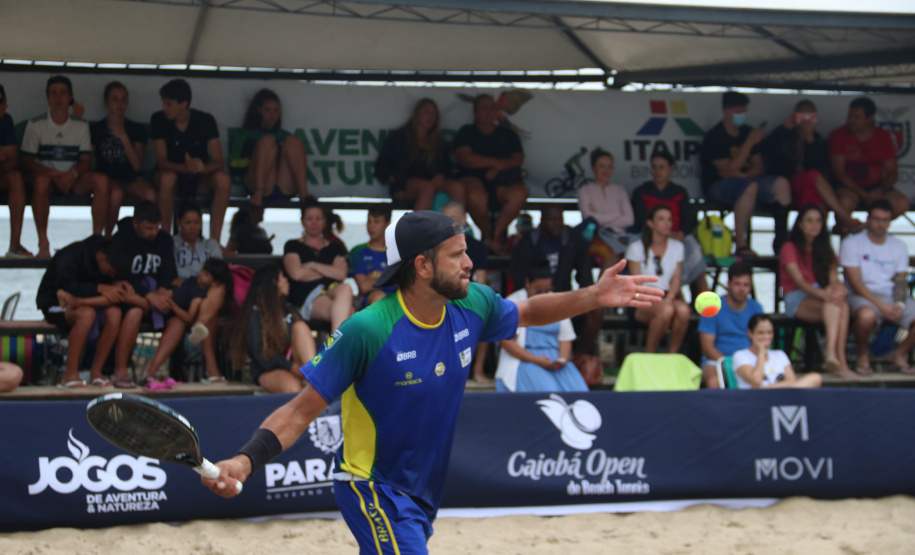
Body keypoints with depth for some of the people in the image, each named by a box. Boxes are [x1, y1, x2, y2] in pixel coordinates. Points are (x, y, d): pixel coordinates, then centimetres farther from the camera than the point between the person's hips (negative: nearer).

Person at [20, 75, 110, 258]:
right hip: (46, 176, -2)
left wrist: (72, 174, -20)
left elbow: (86, 161, 4)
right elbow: (27, 161, -3)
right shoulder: (36, 124, 4)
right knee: (41, 180, -39)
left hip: (73, 180, 2)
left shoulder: (81, 125, 11)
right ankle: (43, 243, -35)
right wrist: (53, 174, -21)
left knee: (101, 180, -28)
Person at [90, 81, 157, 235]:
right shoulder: (95, 129, 11)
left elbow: (137, 165, 1)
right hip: (107, 178, -2)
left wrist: (123, 137, -5)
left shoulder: (137, 129, 12)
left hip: (132, 179, 2)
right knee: (116, 193, -38)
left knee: (151, 194, -33)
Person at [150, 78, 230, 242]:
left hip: (199, 181, 1)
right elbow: (162, 161, -15)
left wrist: (203, 167, -38)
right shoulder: (159, 120, -9)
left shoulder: (205, 121, -9)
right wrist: (185, 167, -36)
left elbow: (219, 162, -13)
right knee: (167, 177, -37)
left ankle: (214, 239, -29)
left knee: (223, 179, -31)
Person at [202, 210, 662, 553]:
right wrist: (244, 461, -33)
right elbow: (302, 410, -19)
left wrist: (594, 297, 6)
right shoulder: (366, 331, -23)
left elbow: (527, 312, 19)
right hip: (372, 487, -7)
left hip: (424, 491, 7)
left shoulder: (472, 306, -4)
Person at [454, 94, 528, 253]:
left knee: (519, 192, -32)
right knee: (476, 196, -39)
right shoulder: (466, 132, 12)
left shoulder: (508, 134, 21)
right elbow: (465, 158, -5)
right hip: (473, 178, -2)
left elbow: (518, 159, 7)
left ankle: (496, 234, -15)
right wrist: (496, 162, -7)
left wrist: (498, 168, -12)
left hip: (500, 182, 2)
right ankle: (485, 233, -9)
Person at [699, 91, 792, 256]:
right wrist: (750, 142, -18)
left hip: (746, 180, 7)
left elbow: (758, 166, 11)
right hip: (717, 186, -7)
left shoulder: (747, 132, 11)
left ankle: (781, 240, -20)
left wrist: (741, 174, -12)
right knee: (750, 187, -38)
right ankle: (741, 244, -37)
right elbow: (730, 168, -17)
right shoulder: (714, 137, -9)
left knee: (781, 184, -17)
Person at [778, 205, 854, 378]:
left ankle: (832, 354, -47)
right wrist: (823, 294, -29)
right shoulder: (790, 248, 1)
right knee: (834, 304, -36)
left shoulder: (825, 250, 20)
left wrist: (838, 288, -19)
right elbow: (799, 281, -12)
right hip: (797, 300, -5)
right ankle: (841, 362, -51)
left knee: (843, 306, -33)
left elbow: (833, 279, 7)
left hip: (820, 297, 5)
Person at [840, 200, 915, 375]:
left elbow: (901, 280, 9)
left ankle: (900, 354, 6)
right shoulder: (852, 243, -1)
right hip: (863, 296, -5)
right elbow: (855, 282, -8)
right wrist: (882, 306, -17)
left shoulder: (899, 246, 15)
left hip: (892, 297, 5)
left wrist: (899, 304, -13)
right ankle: (862, 355, -9)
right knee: (867, 315, -41)